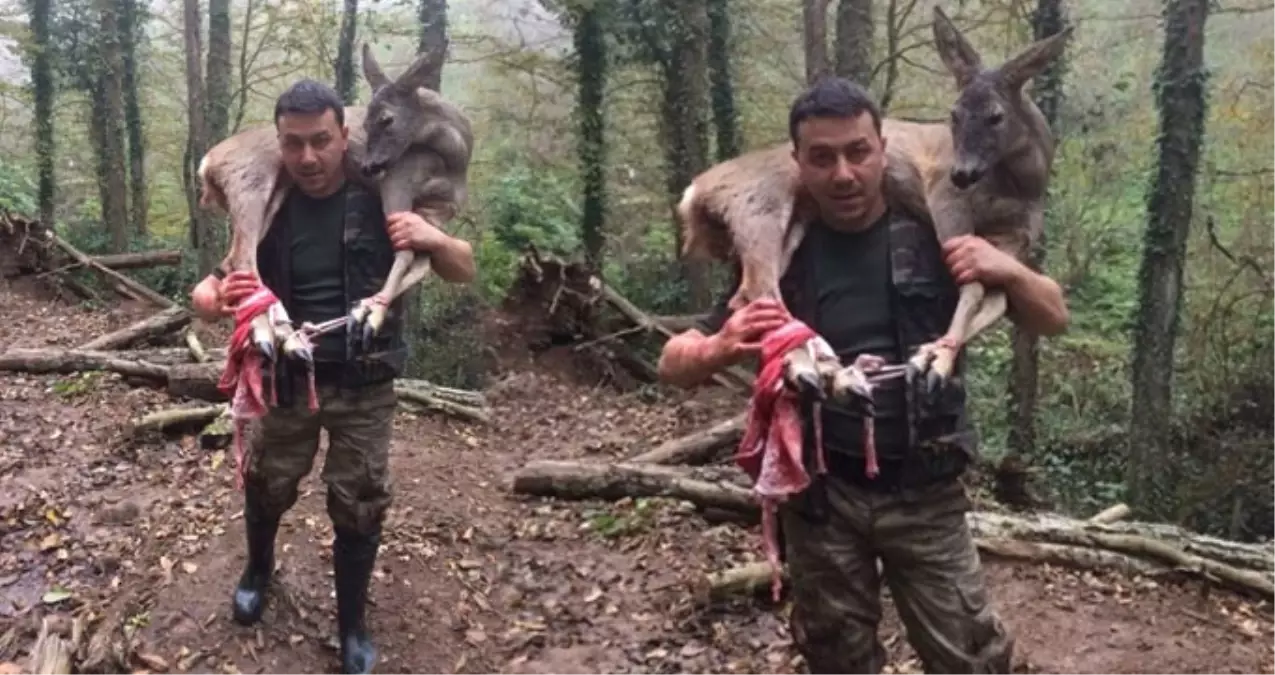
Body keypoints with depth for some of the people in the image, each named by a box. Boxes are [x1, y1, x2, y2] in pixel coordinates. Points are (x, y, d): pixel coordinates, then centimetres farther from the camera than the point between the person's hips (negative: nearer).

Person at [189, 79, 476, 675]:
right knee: (265, 487, 16)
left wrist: (433, 238, -26)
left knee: (358, 507, 5)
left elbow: (465, 273, -4)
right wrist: (214, 299, -27)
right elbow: (207, 288, -2)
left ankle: (352, 624, 28)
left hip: (364, 385, -1)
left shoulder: (381, 199, -10)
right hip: (286, 378, 2)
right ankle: (258, 568, 49)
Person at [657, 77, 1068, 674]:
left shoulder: (933, 237, -4)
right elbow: (673, 364, -3)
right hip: (820, 497, 1)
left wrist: (1010, 271, -19)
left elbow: (1054, 319, 3)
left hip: (925, 494, -1)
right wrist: (720, 349, -26)